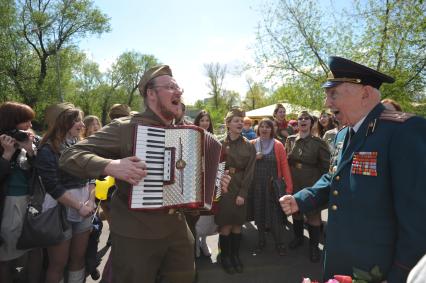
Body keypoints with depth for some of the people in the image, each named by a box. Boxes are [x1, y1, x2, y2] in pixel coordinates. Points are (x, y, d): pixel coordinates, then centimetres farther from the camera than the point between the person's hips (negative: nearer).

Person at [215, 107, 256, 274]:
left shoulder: (249, 146, 3)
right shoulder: (219, 144, 0)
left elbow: (249, 171, -3)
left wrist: (242, 193, -9)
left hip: (241, 188, 2)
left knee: (237, 224, 9)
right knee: (226, 225, 2)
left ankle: (235, 256, 27)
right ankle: (225, 257, 21)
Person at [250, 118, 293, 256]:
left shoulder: (278, 145, -2)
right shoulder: (252, 144, 3)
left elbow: (284, 166, -5)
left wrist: (289, 187, -10)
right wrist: (254, 157, -12)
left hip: (274, 186, -2)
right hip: (257, 186, 2)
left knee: (276, 214, 2)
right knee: (259, 213, 11)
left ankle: (280, 243, 19)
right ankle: (261, 240, 29)